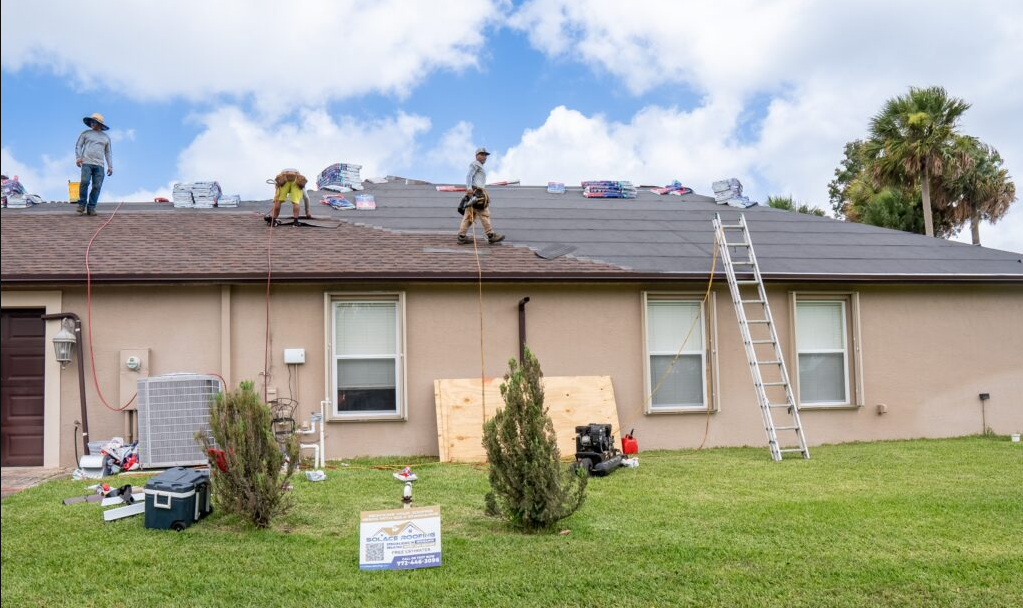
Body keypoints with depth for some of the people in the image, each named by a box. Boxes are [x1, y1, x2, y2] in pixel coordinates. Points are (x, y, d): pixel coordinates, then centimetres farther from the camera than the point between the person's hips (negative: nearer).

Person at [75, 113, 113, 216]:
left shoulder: (106, 137, 21)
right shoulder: (85, 133, 15)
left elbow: (108, 153, 21)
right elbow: (78, 146, 11)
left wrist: (110, 166, 11)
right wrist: (78, 157, -6)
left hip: (99, 165, 2)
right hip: (86, 163, -2)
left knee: (97, 186, -8)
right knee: (85, 182, -21)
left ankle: (91, 208, -3)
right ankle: (82, 204, -8)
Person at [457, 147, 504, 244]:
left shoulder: (479, 167, 30)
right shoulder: (475, 164, -1)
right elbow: (469, 176, -14)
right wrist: (469, 188, -28)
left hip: (475, 193, 10)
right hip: (476, 192, -10)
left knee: (469, 215, 3)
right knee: (484, 214, -10)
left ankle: (461, 236, -2)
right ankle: (491, 236, -11)